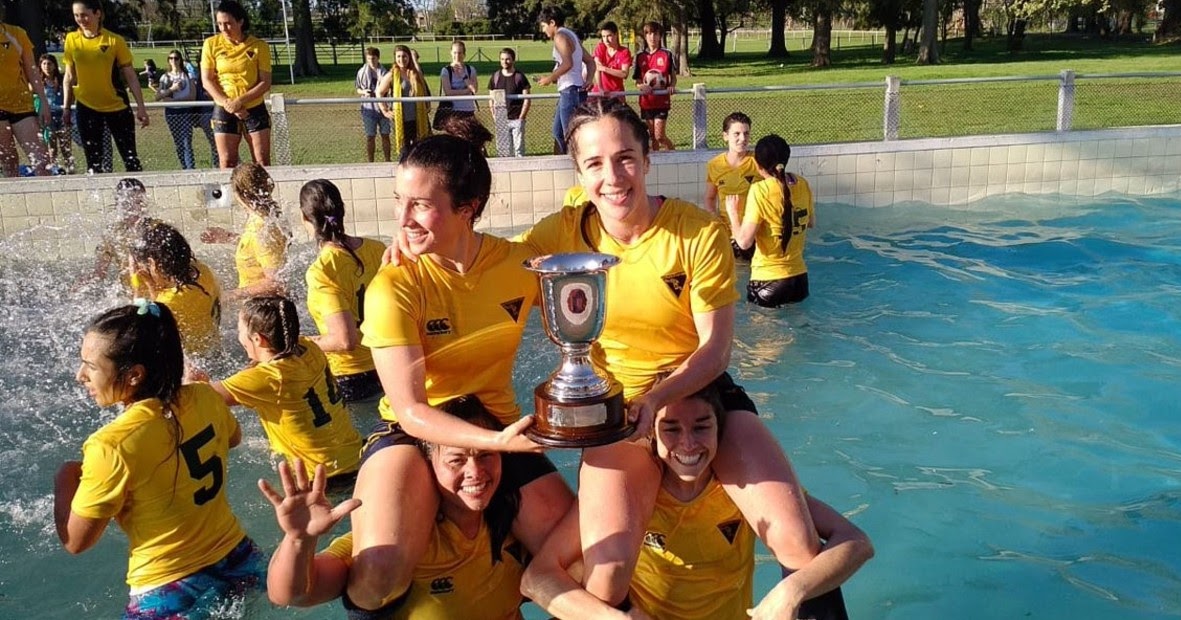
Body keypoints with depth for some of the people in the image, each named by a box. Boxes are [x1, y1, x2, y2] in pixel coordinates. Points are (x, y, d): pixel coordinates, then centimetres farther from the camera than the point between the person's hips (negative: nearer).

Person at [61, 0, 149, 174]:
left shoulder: (115, 40, -5)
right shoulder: (71, 39, 3)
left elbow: (130, 76, -3)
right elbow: (70, 76, 11)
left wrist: (140, 106, -8)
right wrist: (66, 108, 9)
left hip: (117, 107, -2)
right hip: (86, 108, 2)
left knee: (130, 157, 1)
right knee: (93, 160, 6)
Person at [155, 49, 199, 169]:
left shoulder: (187, 75, 3)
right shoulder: (165, 77, 11)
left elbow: (192, 96, -7)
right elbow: (157, 97, 3)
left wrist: (174, 99, -14)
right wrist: (171, 89, -12)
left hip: (186, 111, -3)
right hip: (171, 112, 3)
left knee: (187, 143, -14)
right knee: (178, 144, 6)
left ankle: (191, 170, -19)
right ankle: (185, 168, 13)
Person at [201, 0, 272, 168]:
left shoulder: (259, 46, -4)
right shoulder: (211, 44, -1)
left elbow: (265, 83, -6)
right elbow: (207, 80, -1)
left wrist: (240, 101, -17)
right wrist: (227, 103, -14)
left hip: (255, 110, -1)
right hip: (224, 111, 1)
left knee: (262, 162, -1)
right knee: (227, 163, 1)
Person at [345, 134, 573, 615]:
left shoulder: (523, 263, -10)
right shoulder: (394, 287, -18)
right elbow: (411, 411, -21)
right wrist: (499, 442, -34)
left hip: (497, 425, 3)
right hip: (412, 432, -3)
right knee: (376, 581, -27)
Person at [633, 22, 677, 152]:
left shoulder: (667, 55, -1)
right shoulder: (640, 56, 7)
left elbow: (673, 77, 5)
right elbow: (637, 81, 9)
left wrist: (671, 87, -17)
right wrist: (642, 86, -14)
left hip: (662, 101, -3)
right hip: (646, 101, 3)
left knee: (659, 135, -10)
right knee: (652, 135, 9)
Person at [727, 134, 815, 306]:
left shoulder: (760, 191, -18)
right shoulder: (802, 184, 0)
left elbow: (744, 241, -18)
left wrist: (733, 212, -3)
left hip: (769, 281, -6)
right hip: (800, 279, 6)